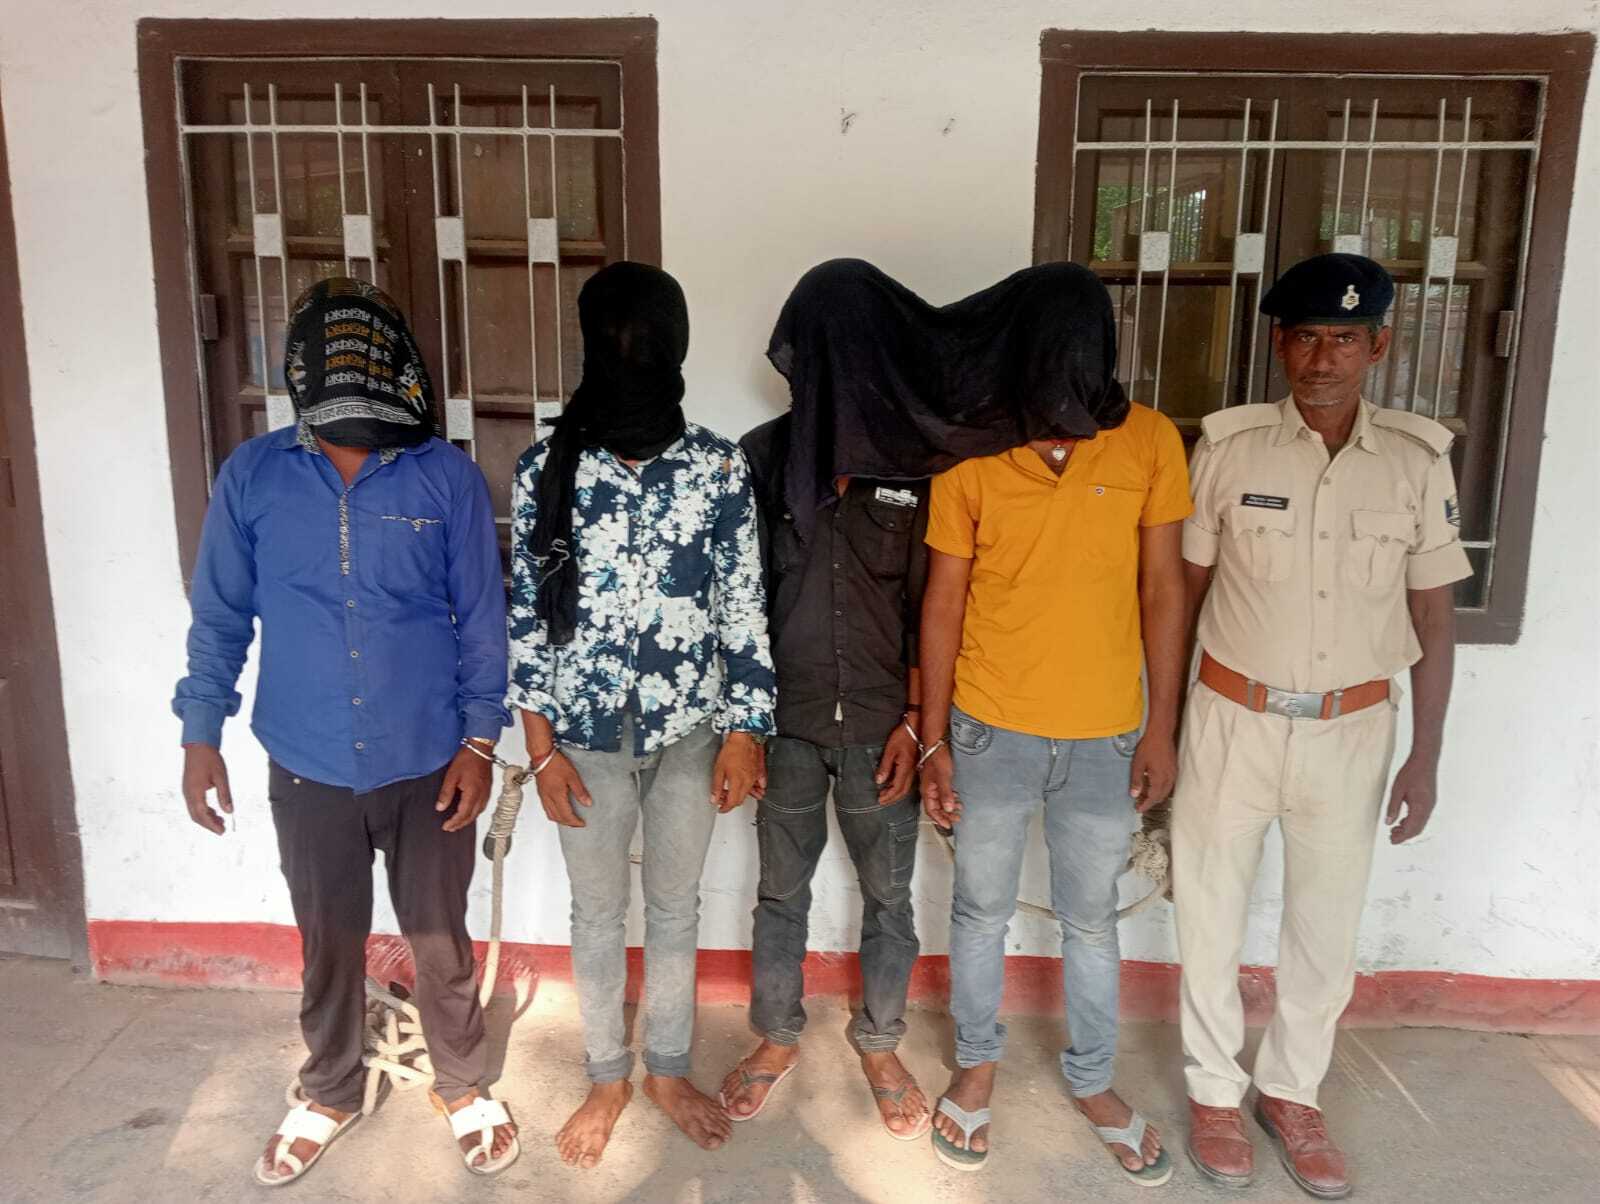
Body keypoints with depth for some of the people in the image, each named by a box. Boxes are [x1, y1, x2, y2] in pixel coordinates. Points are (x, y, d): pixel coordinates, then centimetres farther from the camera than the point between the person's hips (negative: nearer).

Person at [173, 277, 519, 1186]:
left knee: (441, 940, 14)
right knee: (330, 943, 19)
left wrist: (479, 741, -7)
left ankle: (465, 1089, 37)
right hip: (307, 768, 2)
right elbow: (221, 617, 4)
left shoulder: (449, 479, -8)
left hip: (428, 764, -1)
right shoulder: (252, 477, -4)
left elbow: (483, 620, -4)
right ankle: (330, 1096, 43)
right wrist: (201, 735, 2)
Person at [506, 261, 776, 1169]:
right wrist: (542, 747, -6)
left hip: (689, 729, 0)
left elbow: (744, 606, -4)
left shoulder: (720, 468, -8)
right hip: (586, 735, 0)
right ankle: (609, 1078, 37)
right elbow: (527, 613, -4)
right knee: (598, 914, 16)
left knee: (676, 906, 16)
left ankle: (669, 1069, 38)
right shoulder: (545, 471, -8)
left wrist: (745, 733, -5)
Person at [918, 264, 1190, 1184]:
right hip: (991, 731, 0)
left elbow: (1163, 591, -2)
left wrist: (1162, 728, -1)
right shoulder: (968, 454, -10)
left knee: (1093, 921, 17)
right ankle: (978, 1063, 40)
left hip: (1105, 736, 1)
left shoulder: (1151, 442, -8)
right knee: (982, 909, 16)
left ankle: (1093, 1081, 39)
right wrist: (934, 741, -3)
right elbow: (944, 604, -5)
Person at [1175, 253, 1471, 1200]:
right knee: (1214, 915, 10)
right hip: (1234, 720, -1)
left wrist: (1425, 759, 2)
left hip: (1352, 732, 2)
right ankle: (1215, 1091, 32)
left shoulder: (1419, 461, -4)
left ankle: (1293, 1090, 37)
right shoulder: (1231, 446, -9)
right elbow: (1179, 591, -2)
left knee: (1328, 925, 14)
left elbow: (1434, 618, 2)